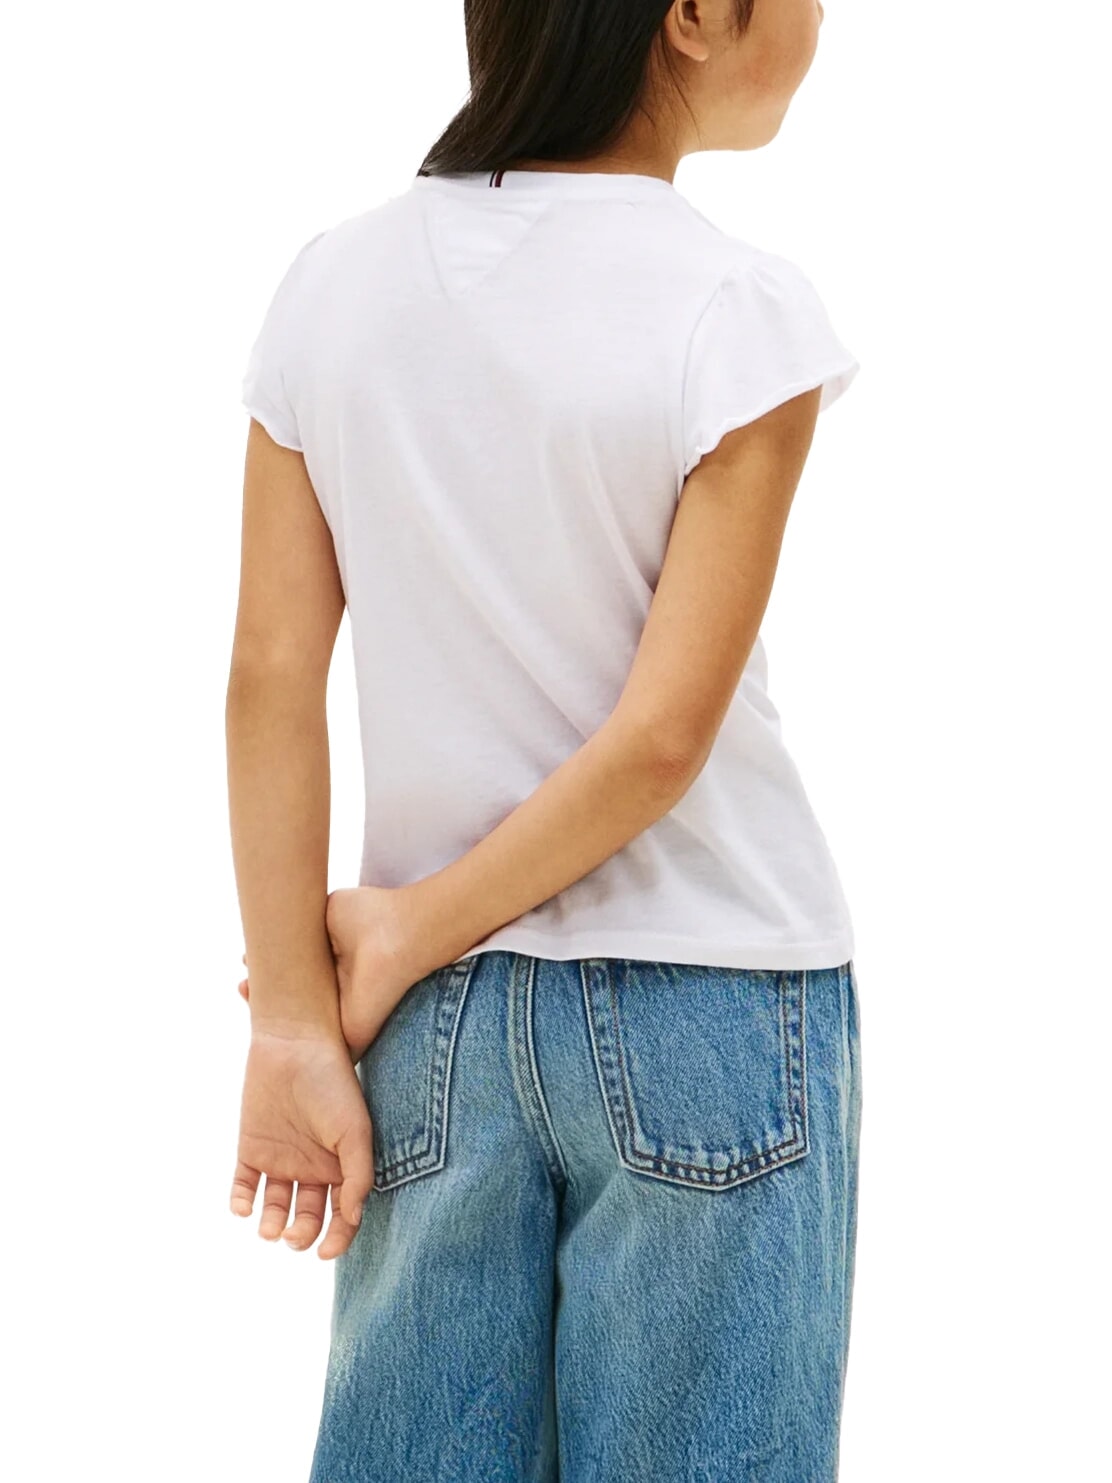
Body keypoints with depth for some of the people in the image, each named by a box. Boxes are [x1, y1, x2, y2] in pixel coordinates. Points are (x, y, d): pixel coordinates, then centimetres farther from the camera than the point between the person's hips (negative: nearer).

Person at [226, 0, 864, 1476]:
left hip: (441, 1019, 4)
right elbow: (665, 731, -15)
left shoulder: (332, 286, -1)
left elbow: (273, 678, -2)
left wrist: (294, 1022, 1)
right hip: (710, 1010, -4)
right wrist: (410, 934, -4)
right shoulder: (742, 313, -13)